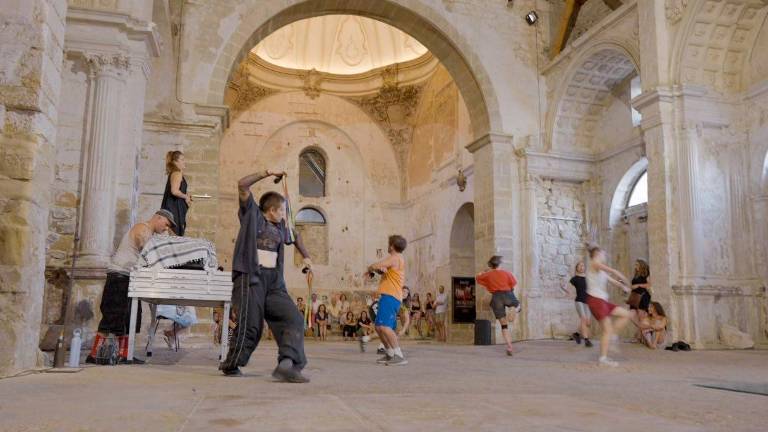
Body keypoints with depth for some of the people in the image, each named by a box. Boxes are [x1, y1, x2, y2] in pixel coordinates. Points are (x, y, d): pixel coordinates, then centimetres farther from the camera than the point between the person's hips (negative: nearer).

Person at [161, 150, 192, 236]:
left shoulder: (173, 173, 17)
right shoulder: (177, 173, -12)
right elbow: (174, 191, -24)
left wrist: (186, 197, 11)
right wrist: (186, 197, -9)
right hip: (174, 209, -10)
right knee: (175, 235, -9)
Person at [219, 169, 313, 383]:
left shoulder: (281, 228, 20)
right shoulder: (252, 215, 3)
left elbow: (295, 237, 42)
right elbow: (242, 185, -7)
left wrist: (306, 256, 37)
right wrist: (266, 174, -7)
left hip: (274, 282, 6)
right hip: (250, 278, -6)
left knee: (293, 319, -11)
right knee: (251, 325, -7)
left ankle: (287, 364, -19)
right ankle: (231, 365, 14)